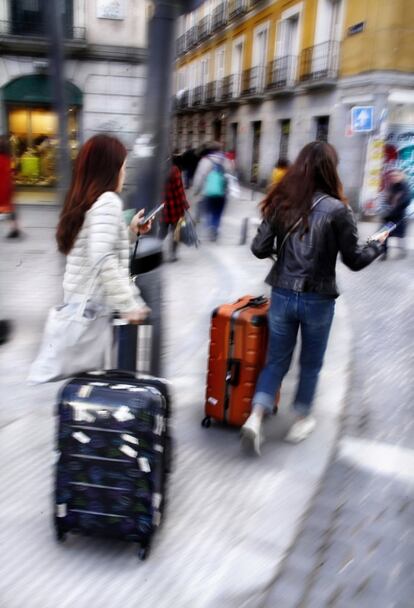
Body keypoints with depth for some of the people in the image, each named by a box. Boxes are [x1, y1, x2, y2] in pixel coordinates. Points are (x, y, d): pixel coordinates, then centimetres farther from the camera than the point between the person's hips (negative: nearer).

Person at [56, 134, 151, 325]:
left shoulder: (80, 202, 13)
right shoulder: (108, 201, -13)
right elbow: (102, 258, -24)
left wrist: (130, 231, 23)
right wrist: (127, 304, -23)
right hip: (96, 304, -9)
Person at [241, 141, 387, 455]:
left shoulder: (281, 203, -3)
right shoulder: (337, 210, -13)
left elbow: (259, 249, -2)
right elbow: (354, 260, -6)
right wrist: (378, 244, 12)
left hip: (282, 295, 3)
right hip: (318, 299, -3)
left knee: (276, 360, 17)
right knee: (311, 364, 18)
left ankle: (256, 417, 4)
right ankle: (302, 421, 33)